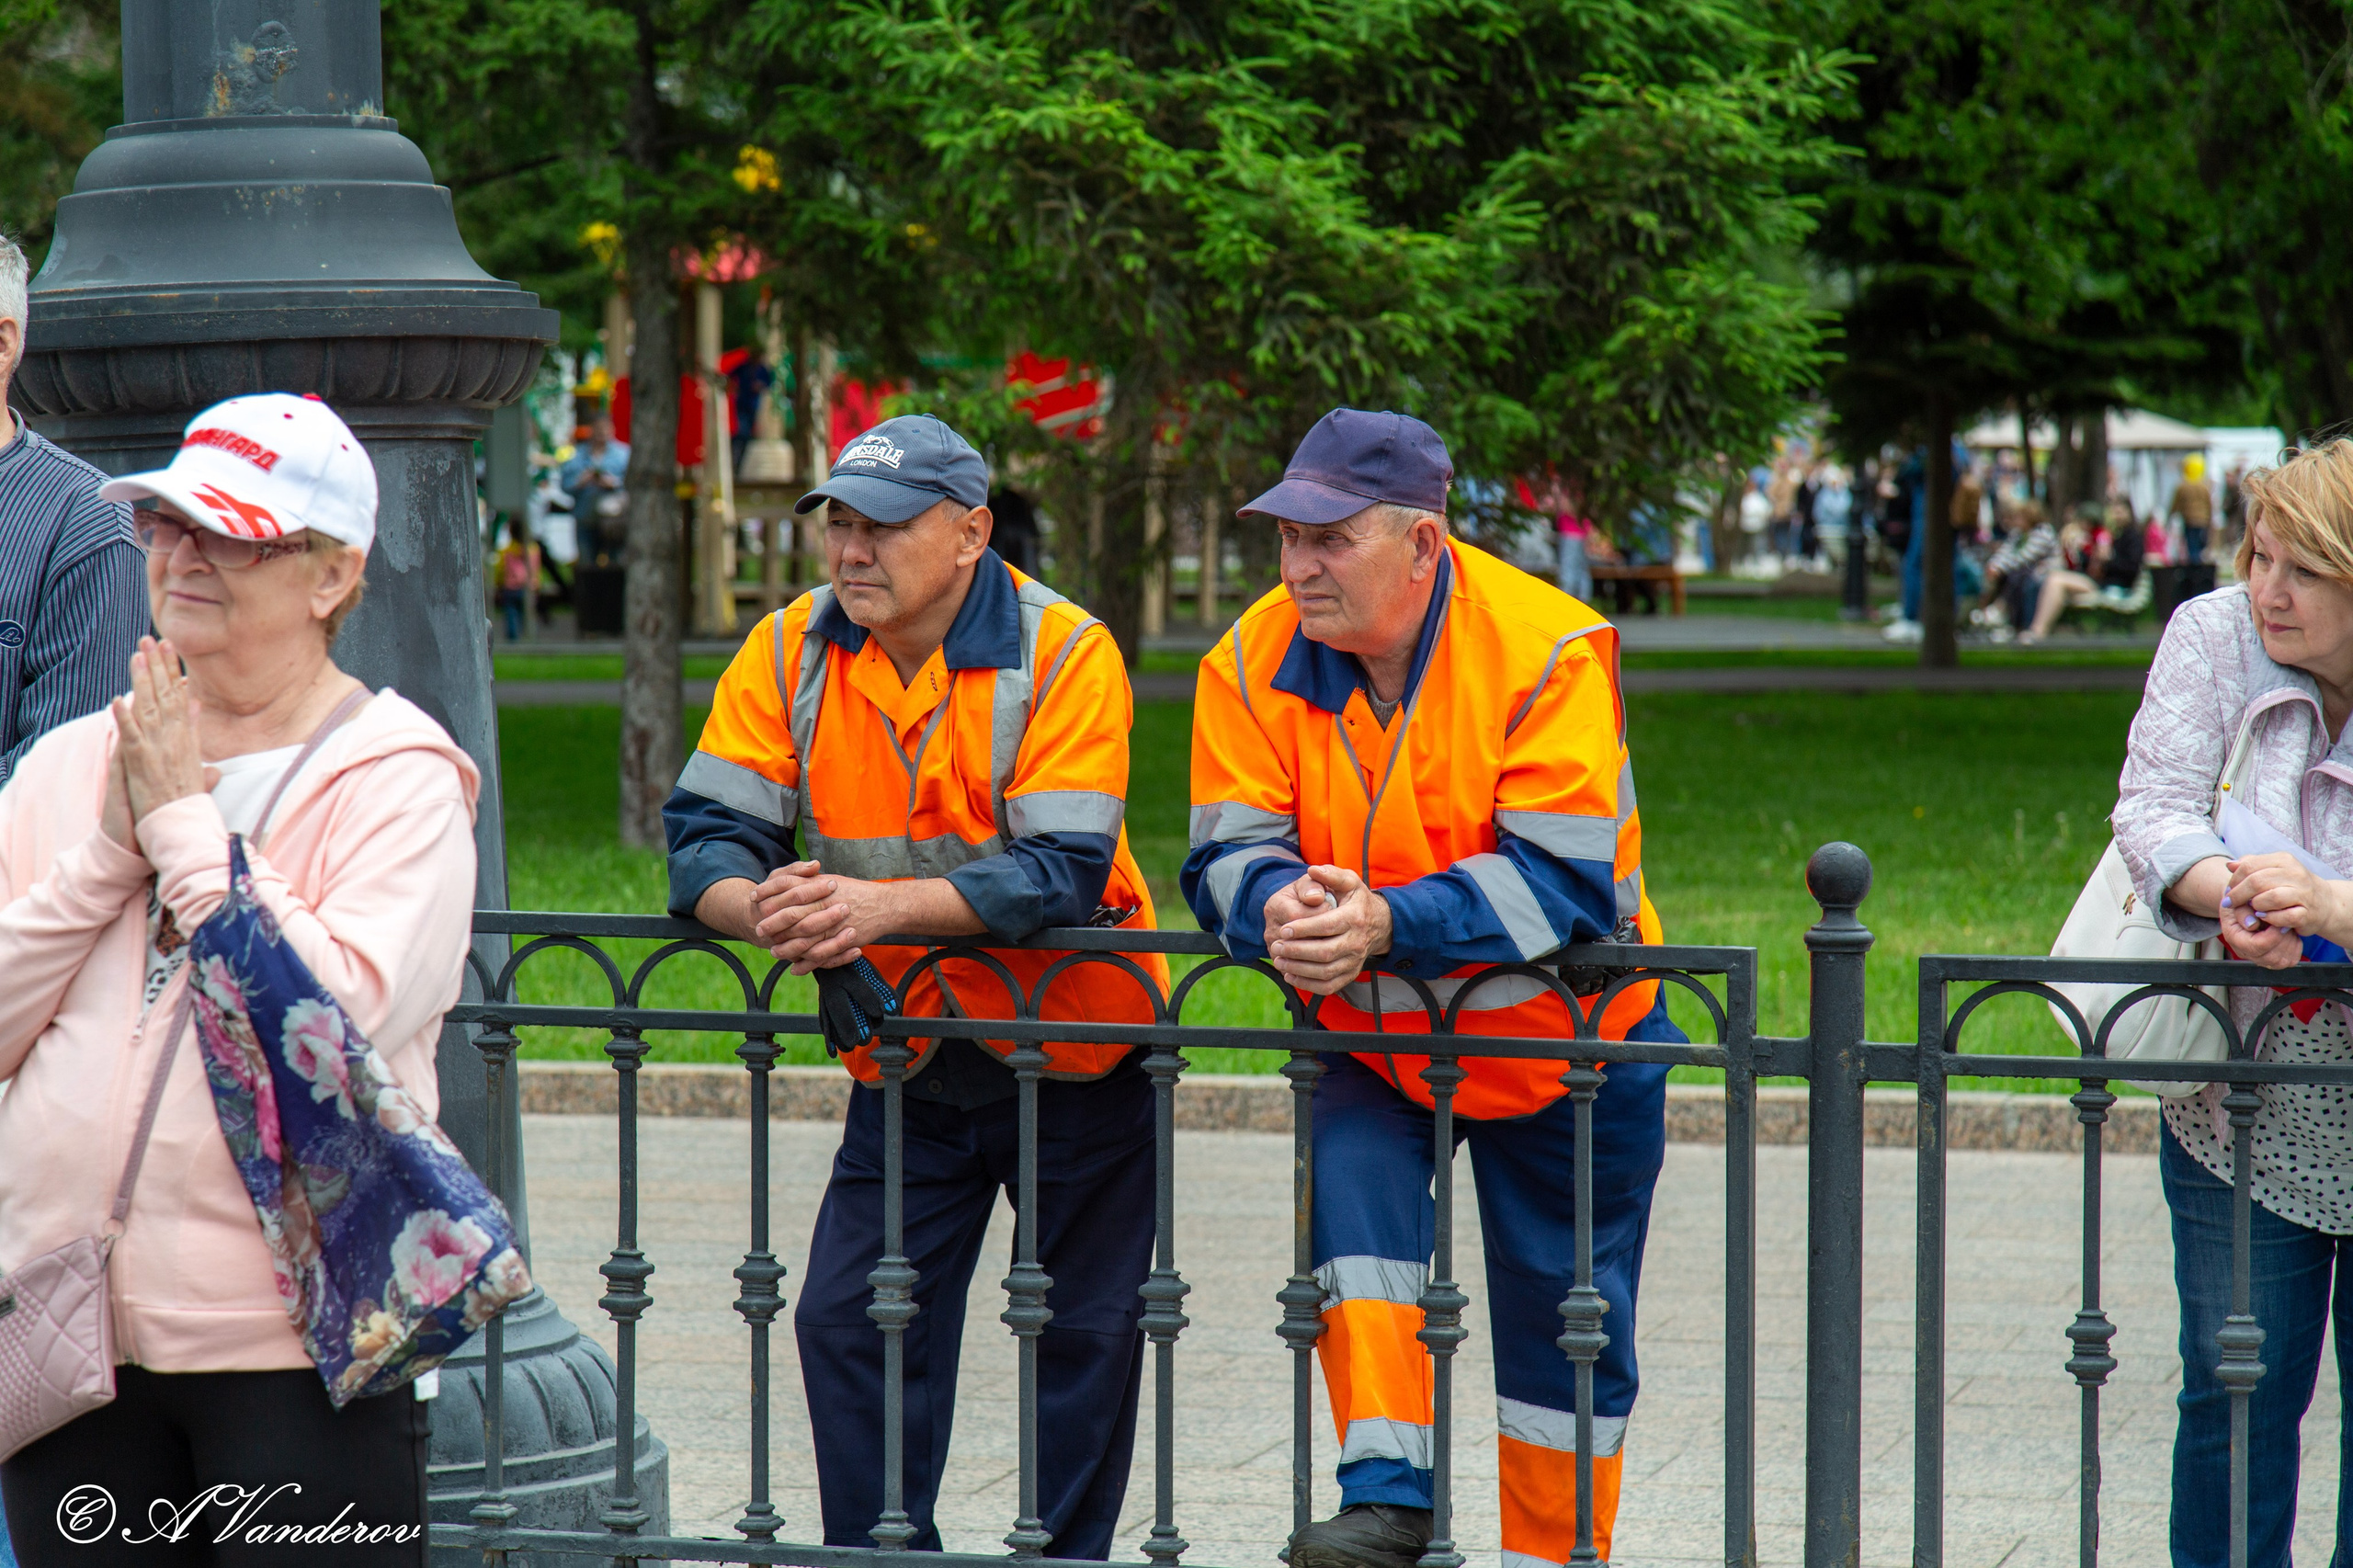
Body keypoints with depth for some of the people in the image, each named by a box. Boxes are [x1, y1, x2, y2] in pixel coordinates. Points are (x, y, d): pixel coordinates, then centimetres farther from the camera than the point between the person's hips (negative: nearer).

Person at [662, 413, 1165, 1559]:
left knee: (1084, 1337, 5)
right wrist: (760, 906, -32)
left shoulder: (1064, 652, -17)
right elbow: (704, 831, -9)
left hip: (1073, 1045, -3)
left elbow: (1063, 872, -26)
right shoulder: (791, 650, -4)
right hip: (905, 1063, 3)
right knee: (848, 1323, -1)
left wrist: (881, 905, -38)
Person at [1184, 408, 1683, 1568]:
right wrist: (1282, 908, -36)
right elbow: (1228, 852, -11)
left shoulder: (1547, 650, -24)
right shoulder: (1255, 663, -11)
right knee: (1349, 1182, -26)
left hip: (1562, 1039, -2)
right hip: (1371, 1036, 2)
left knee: (1561, 1317, 7)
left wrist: (1385, 925, -41)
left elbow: (1563, 877, -29)